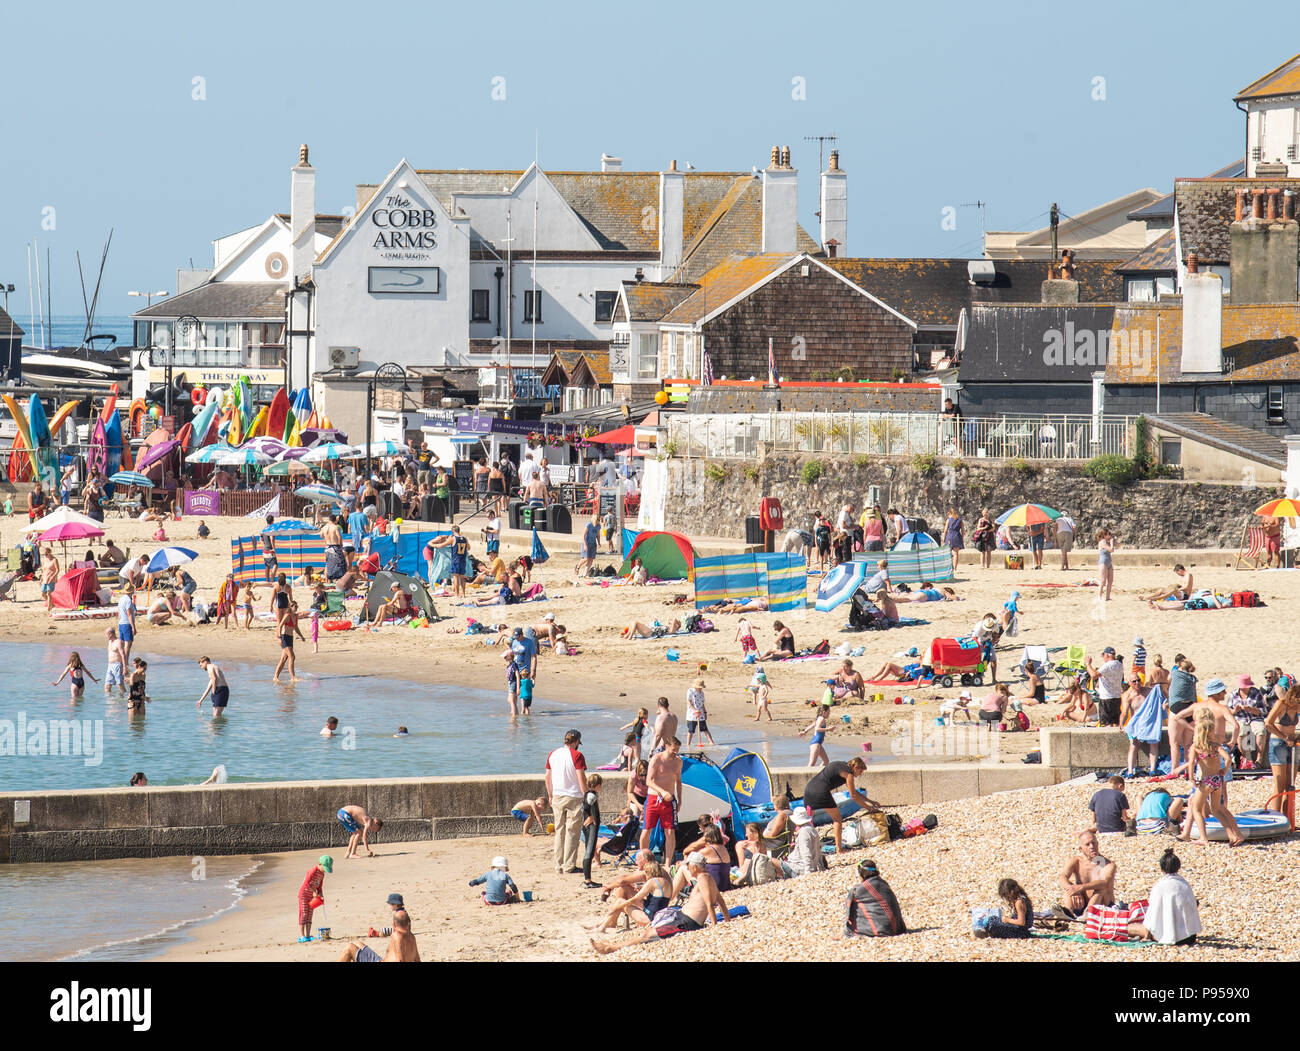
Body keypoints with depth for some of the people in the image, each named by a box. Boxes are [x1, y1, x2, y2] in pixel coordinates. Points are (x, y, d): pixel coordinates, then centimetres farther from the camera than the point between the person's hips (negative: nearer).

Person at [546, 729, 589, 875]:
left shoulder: (553, 755, 8)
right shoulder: (577, 755, -11)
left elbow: (547, 778, 11)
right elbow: (581, 778, -14)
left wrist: (550, 797, 19)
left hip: (557, 797, 5)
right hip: (574, 797, -5)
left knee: (559, 831, 12)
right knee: (572, 832, 0)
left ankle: (559, 866, 12)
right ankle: (569, 866, -1)